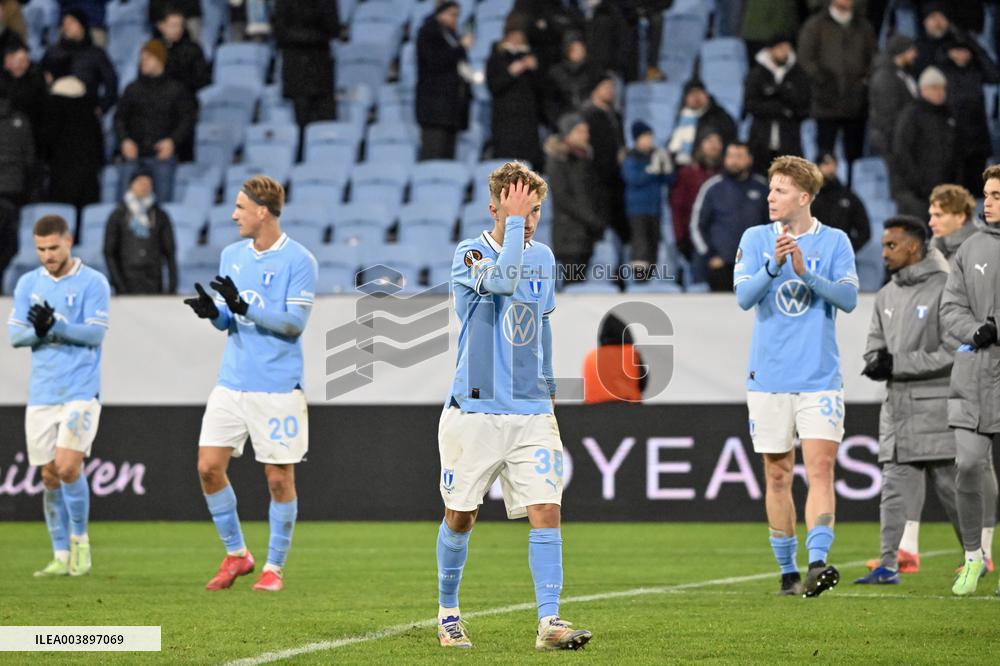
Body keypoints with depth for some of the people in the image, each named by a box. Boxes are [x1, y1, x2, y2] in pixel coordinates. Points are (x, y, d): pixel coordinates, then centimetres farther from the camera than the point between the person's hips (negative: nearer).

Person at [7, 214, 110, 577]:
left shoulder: (93, 282, -3)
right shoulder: (28, 284, 9)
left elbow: (95, 333, -12)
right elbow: (15, 334, 3)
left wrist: (54, 327, -24)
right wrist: (38, 330, -18)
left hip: (81, 393, -4)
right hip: (41, 395, 4)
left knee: (68, 466, -16)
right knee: (50, 476, 4)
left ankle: (80, 540, 5)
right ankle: (61, 557, 12)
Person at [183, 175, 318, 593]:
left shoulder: (298, 260, -9)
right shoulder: (231, 255, 10)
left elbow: (295, 323, -14)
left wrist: (244, 307, -23)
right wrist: (213, 311, -7)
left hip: (278, 388, -6)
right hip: (232, 383, 6)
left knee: (279, 478, 0)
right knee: (208, 466, -1)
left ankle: (274, 567, 12)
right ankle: (236, 554, 15)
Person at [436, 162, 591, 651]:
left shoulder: (543, 258, 10)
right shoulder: (469, 255, -8)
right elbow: (504, 280, -31)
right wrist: (514, 223, -23)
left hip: (531, 414, 4)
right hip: (474, 411, -4)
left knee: (546, 510, -10)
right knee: (460, 517, 6)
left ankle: (549, 622, -11)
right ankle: (448, 614, 26)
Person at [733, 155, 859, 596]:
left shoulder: (835, 242, 3)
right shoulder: (755, 239, 5)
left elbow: (849, 299, -8)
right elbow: (744, 297, -7)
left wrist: (806, 272, -21)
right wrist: (773, 266, -23)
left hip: (820, 378, -1)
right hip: (768, 378, 2)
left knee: (820, 469, -15)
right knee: (778, 476, 6)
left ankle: (817, 562, -23)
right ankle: (787, 572, 16)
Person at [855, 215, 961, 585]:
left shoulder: (945, 289, -9)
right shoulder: (887, 296, 15)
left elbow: (952, 353, -15)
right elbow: (875, 345, 18)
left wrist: (897, 363, -16)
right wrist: (876, 362, -6)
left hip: (937, 409, -6)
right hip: (897, 407, 6)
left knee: (951, 488, 0)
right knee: (895, 487, 1)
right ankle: (889, 564, 0)